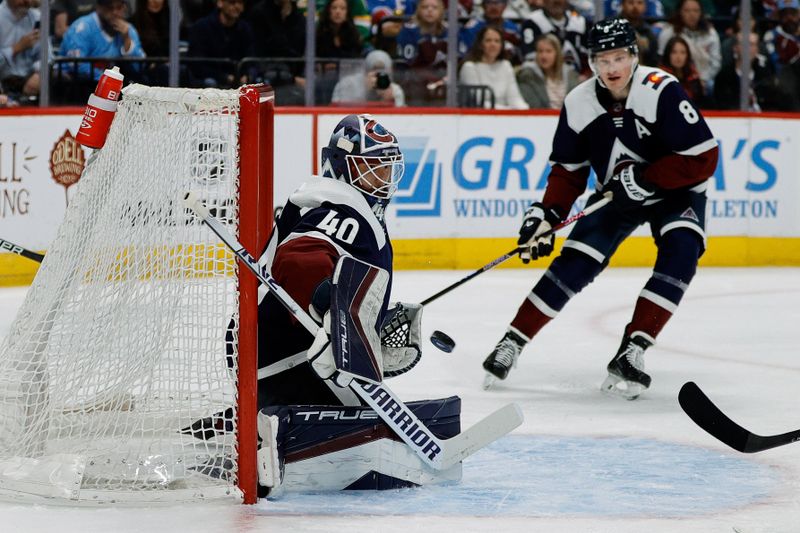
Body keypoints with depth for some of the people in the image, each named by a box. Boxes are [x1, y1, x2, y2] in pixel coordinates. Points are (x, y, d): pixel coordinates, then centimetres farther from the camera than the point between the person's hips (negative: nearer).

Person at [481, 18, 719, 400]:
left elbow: (703, 159, -27)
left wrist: (645, 179, -31)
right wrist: (548, 213, -16)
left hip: (675, 190, -3)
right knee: (574, 264, -8)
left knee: (680, 252, -28)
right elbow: (568, 170, -2)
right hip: (616, 194, 3)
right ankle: (512, 343, 2)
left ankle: (630, 353, -27)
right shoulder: (579, 105, -13)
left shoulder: (662, 92, -28)